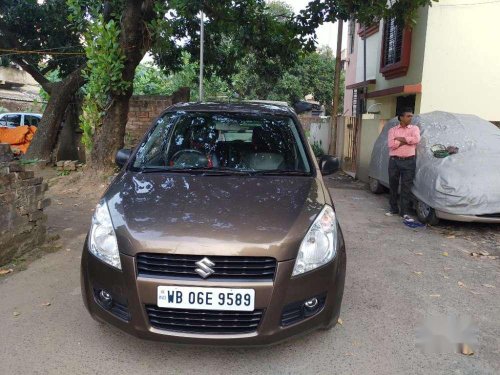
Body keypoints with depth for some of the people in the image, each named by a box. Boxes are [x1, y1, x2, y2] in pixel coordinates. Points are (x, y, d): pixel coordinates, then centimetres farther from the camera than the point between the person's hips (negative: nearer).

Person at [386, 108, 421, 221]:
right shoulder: (393, 130, 9)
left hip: (409, 161, -1)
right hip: (394, 161, 1)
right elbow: (391, 144, -8)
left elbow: (416, 139, -14)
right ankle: (394, 209, 22)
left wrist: (400, 138, -8)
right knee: (393, 186, 8)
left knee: (406, 187, -2)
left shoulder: (414, 128, 9)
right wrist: (406, 140, -8)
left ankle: (405, 212, 2)